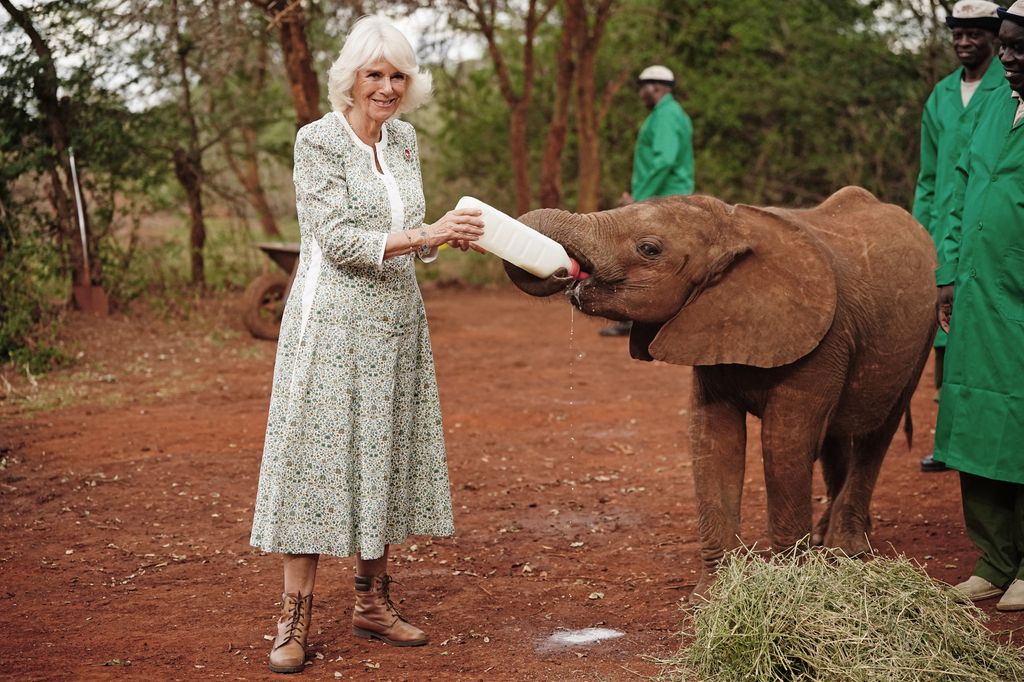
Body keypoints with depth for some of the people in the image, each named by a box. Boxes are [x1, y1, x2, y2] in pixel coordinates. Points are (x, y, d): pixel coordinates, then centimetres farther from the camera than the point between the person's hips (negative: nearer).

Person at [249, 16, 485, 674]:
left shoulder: (403, 139, 10)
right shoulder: (318, 139, -9)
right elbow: (339, 240, -16)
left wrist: (448, 234, -3)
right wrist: (426, 235, -22)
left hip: (396, 322, 6)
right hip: (332, 320, -6)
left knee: (384, 458, 10)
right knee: (320, 456, -4)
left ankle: (373, 602, 21)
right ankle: (296, 618, 2)